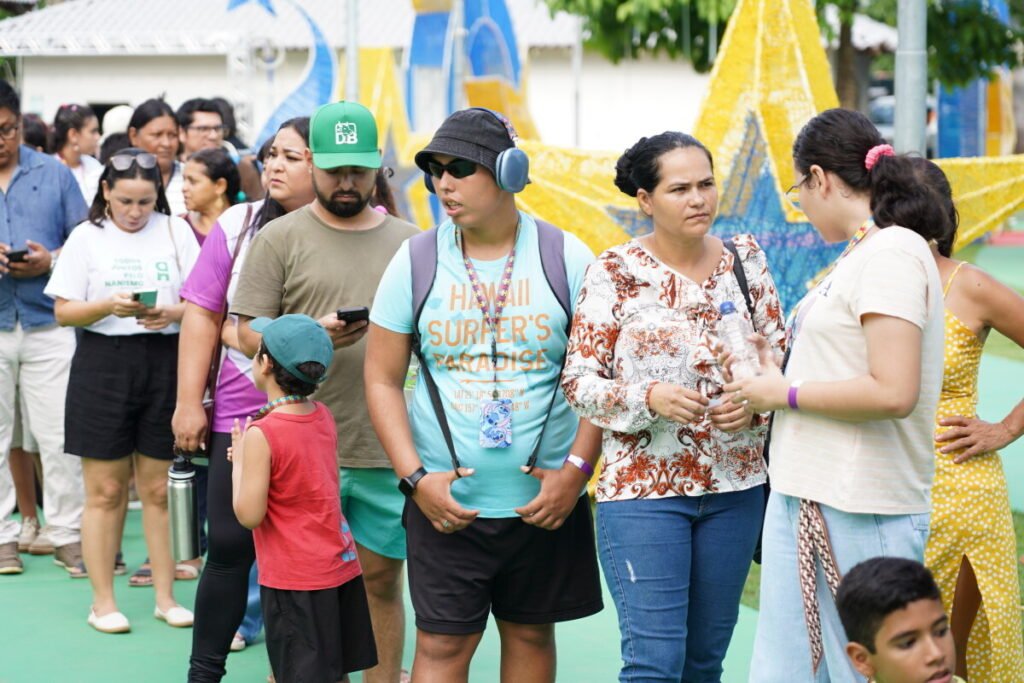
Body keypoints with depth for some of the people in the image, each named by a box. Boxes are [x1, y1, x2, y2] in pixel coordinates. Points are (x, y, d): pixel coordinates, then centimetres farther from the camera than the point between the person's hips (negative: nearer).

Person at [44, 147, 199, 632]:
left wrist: (173, 312, -15)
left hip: (163, 361, 1)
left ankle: (165, 596, 16)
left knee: (159, 488, 6)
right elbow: (64, 311, 1)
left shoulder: (175, 231, 6)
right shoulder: (87, 237, 4)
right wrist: (109, 306, -16)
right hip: (103, 364, -1)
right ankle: (102, 601, 11)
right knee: (105, 490, 2)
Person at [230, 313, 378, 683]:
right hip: (342, 568, 8)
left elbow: (249, 515, -19)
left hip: (295, 581, -8)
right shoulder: (323, 416, 3)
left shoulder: (262, 434, -19)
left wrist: (239, 459, -6)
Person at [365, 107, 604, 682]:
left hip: (545, 500, 0)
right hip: (446, 503, 0)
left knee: (530, 633, 12)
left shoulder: (567, 259, -2)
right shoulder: (416, 260, 0)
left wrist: (577, 469, -10)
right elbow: (382, 380, 2)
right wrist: (415, 478, -8)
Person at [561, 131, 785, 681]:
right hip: (644, 490, -4)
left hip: (734, 486, 4)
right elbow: (578, 383, -7)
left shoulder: (745, 260, 5)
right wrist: (649, 398, -23)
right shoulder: (615, 272, -6)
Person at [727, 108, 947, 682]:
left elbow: (893, 392, -22)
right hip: (804, 501, 9)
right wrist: (777, 376, 19)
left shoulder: (892, 253, -13)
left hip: (858, 515, -9)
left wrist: (786, 394, -12)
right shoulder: (860, 254, 15)